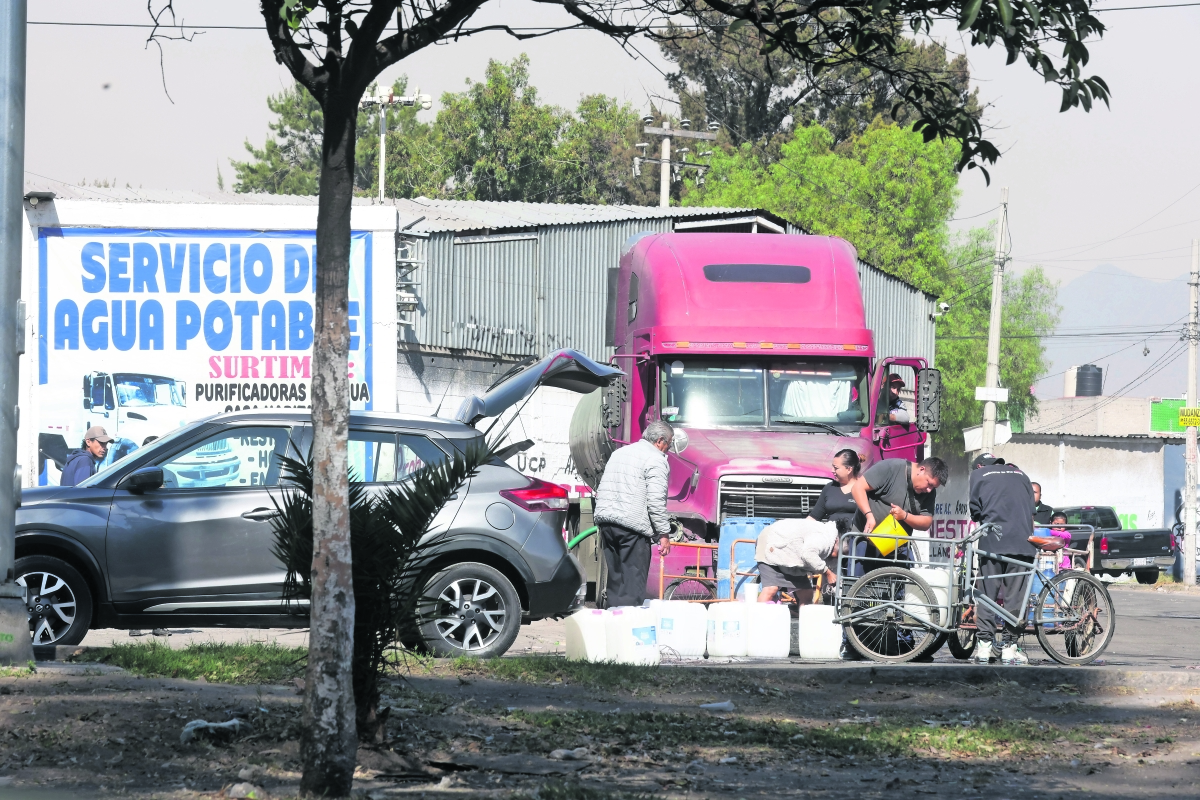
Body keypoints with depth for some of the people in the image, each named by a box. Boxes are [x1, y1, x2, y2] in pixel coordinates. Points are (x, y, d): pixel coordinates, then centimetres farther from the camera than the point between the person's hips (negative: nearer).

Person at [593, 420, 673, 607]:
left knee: (615, 577, 13)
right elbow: (656, 501, -12)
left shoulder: (619, 453, 22)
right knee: (634, 579, -7)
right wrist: (664, 534, -8)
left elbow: (601, 490, 26)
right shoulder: (656, 460, -4)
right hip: (632, 524, -8)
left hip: (605, 520, 8)